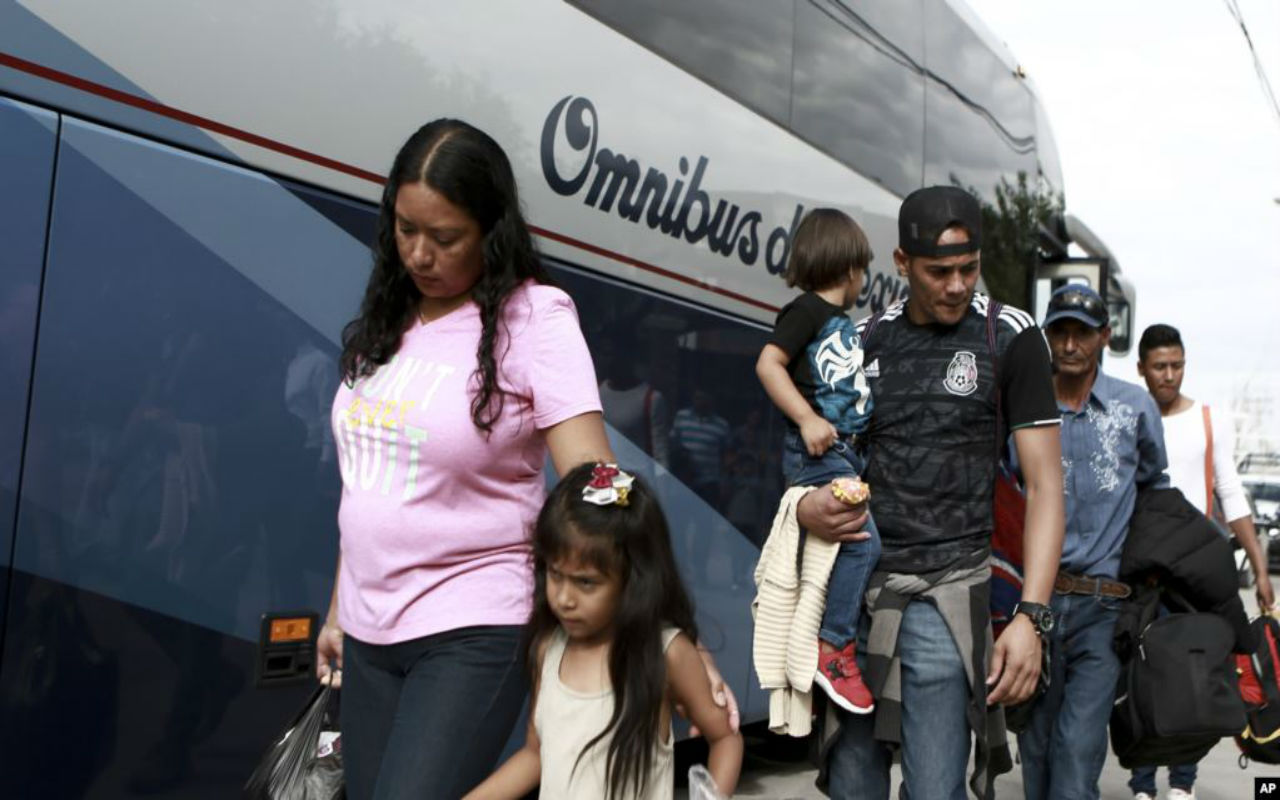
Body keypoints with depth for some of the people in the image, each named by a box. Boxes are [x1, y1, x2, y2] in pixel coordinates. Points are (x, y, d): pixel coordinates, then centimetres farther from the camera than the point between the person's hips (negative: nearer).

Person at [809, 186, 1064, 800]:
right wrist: (805, 507, -7)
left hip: (944, 594, -3)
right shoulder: (864, 341, 10)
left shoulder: (1009, 338, 0)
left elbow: (1045, 483, -3)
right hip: (854, 585, 4)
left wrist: (1030, 615, -12)